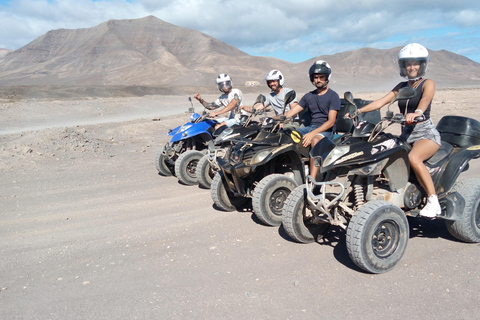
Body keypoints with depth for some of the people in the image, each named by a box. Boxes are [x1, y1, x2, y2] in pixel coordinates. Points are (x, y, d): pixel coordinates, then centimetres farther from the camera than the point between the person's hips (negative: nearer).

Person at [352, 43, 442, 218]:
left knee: (413, 158, -35)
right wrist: (359, 110, -10)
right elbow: (381, 101, 5)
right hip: (406, 134, 6)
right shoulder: (402, 86, 16)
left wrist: (417, 112, -46)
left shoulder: (427, 83, 0)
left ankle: (433, 201, -26)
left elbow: (425, 100, -23)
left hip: (426, 133, -6)